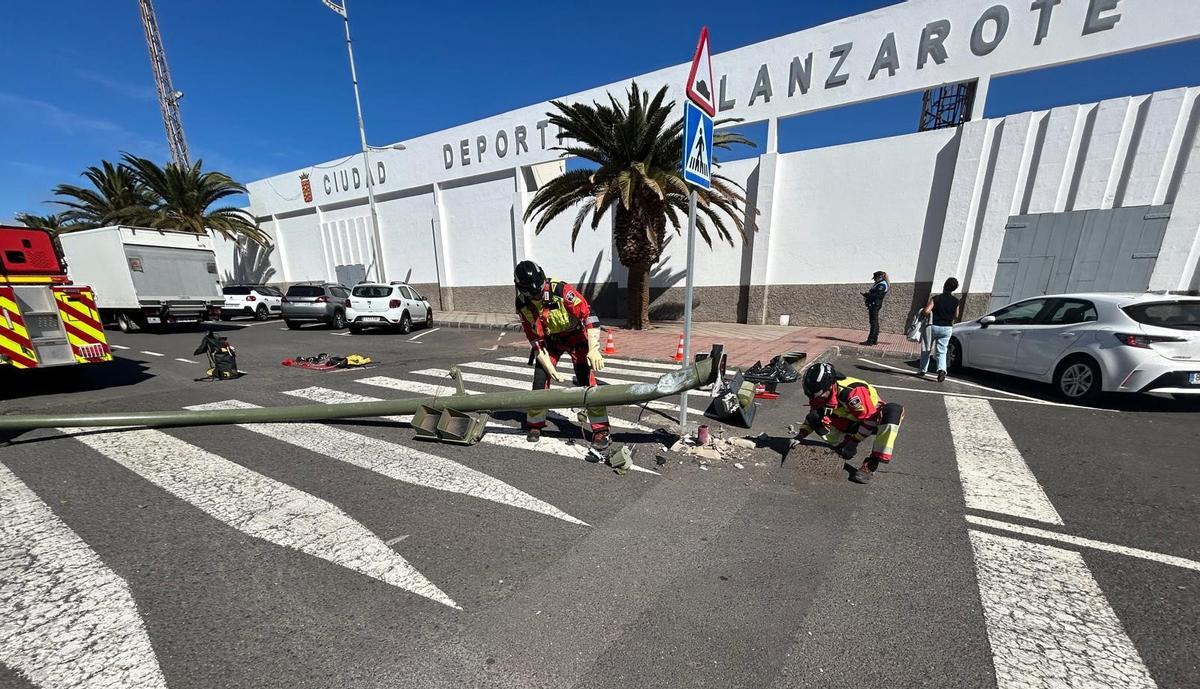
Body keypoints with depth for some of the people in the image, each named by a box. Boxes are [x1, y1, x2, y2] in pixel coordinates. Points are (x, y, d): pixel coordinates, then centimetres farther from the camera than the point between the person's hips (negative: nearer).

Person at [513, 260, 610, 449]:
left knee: (586, 380, -14)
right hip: (550, 340, 4)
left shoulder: (561, 291, -32)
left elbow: (589, 315, -31)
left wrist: (593, 350, -40)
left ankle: (600, 430, -4)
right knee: (540, 380, -3)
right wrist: (551, 369, -18)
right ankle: (534, 425, 20)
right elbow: (535, 341, -12)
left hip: (576, 335, -3)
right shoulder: (523, 306, -16)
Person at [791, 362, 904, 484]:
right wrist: (801, 435, -14)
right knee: (817, 418, -16)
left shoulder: (853, 391, -36)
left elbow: (870, 418, -28)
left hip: (876, 419, -5)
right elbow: (813, 414, -1)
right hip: (852, 421, 5)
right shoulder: (820, 393, -15)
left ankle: (871, 463, -34)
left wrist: (854, 441, -22)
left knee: (893, 410, -39)